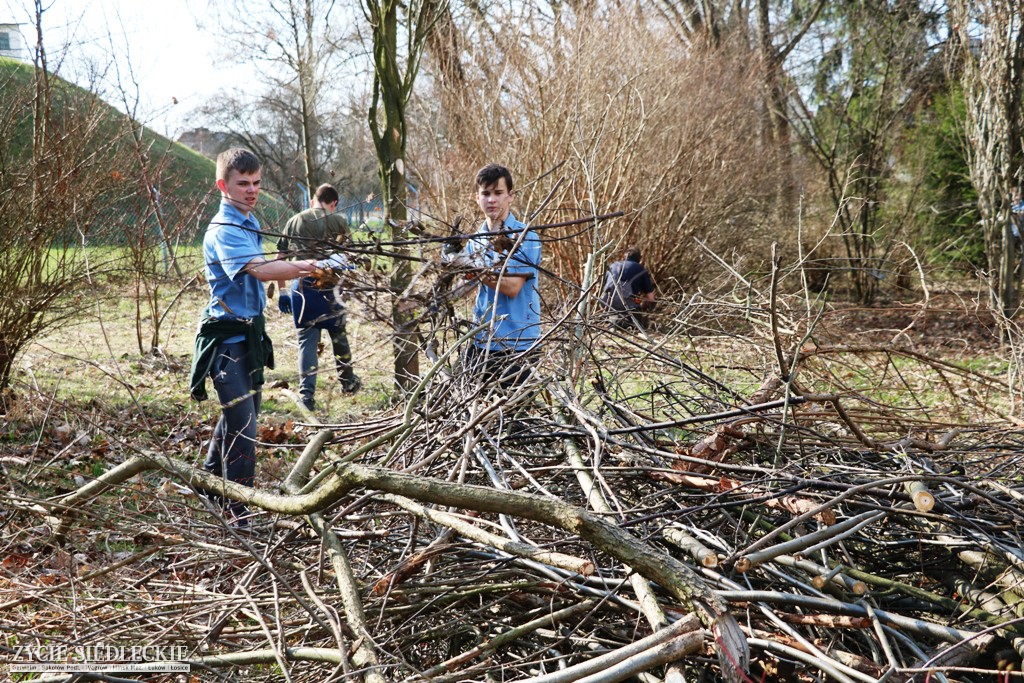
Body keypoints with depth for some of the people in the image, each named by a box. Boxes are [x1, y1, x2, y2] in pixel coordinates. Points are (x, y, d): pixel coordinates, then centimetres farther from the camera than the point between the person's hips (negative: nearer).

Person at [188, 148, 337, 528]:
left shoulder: (249, 222, 13)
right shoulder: (223, 231, -18)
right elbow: (260, 269, -35)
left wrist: (299, 270, 19)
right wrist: (307, 266, -45)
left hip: (250, 334, 10)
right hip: (228, 337, -10)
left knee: (238, 416, 20)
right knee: (242, 425, -10)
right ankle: (238, 511, -3)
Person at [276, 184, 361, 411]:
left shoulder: (294, 221, 8)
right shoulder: (339, 221, 1)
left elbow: (280, 258, 7)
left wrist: (282, 291, 12)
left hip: (301, 287, 2)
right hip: (328, 288, -1)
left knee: (307, 339, 6)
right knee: (338, 334, 17)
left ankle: (306, 392, -4)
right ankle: (347, 381, 33)